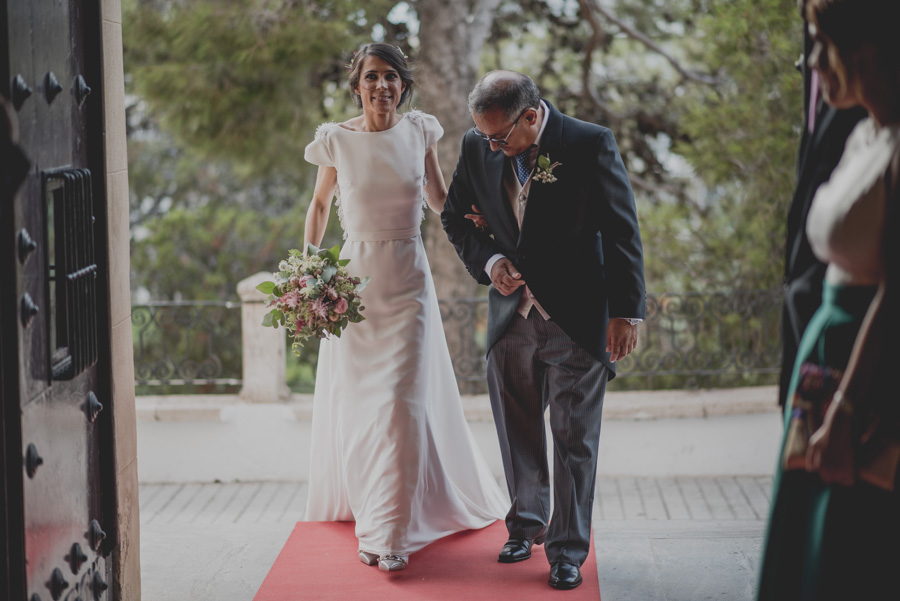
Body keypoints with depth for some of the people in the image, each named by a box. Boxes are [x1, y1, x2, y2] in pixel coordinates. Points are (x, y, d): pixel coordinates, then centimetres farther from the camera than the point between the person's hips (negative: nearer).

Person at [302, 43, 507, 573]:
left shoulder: (419, 132, 1)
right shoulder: (337, 140, -2)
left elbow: (440, 201, 10)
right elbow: (320, 205, 11)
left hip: (407, 279, 0)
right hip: (353, 275, 0)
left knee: (400, 401, -6)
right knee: (354, 399, 7)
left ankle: (388, 531, 1)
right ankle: (360, 500, 30)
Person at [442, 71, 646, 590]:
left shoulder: (591, 144, -12)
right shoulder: (478, 147, -1)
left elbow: (622, 231, -10)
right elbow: (456, 216, 13)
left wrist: (627, 311, -13)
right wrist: (488, 260, -7)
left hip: (577, 319, -4)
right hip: (511, 315, 4)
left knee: (575, 440, 2)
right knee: (518, 432, 14)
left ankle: (568, 551, 14)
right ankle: (526, 524, 34)